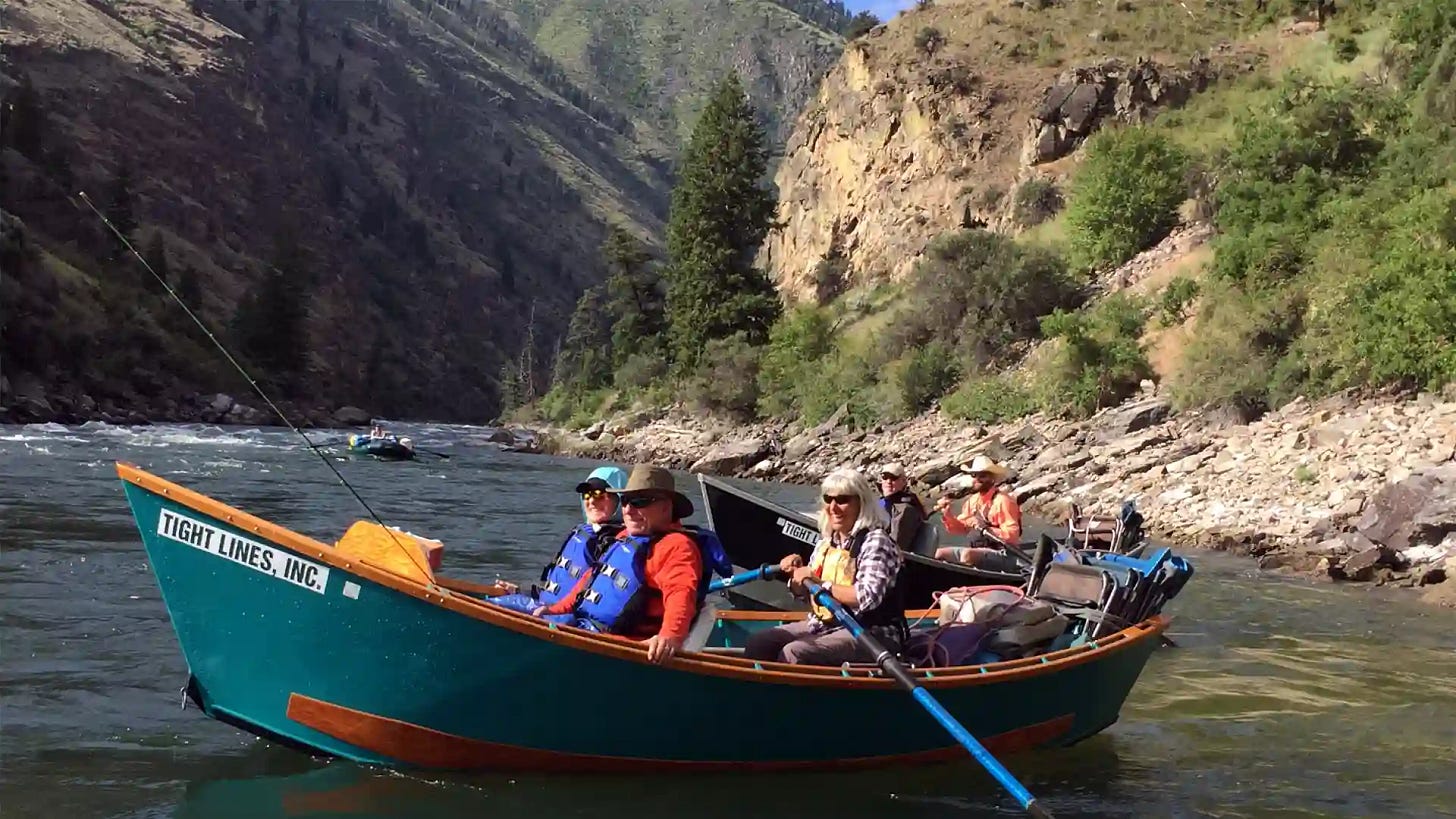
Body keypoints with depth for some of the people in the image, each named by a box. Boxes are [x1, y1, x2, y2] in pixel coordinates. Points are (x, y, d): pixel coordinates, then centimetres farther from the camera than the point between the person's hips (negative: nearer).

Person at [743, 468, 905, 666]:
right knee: (758, 644, -6)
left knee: (793, 654, -28)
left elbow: (868, 597, -26)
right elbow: (803, 591, 22)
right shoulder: (827, 541, 12)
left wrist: (820, 584, -21)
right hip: (823, 625, 8)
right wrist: (797, 571, 0)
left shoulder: (875, 541, -12)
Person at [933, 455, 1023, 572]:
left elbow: (1012, 535, -21)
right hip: (977, 551, 9)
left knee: (967, 554, -34)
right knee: (939, 554, 4)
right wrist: (947, 514, 1)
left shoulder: (1003, 501, -14)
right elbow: (960, 528, 19)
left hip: (1003, 556, -9)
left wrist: (985, 529, -27)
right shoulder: (973, 500, 12)